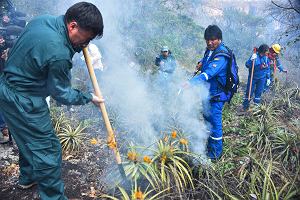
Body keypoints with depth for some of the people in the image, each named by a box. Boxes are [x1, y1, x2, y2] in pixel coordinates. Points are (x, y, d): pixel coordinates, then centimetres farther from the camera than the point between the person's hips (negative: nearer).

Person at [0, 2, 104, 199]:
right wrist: (89, 97, -1)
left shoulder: (43, 19, -4)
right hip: (23, 103, -10)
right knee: (48, 151, 2)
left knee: (29, 138, 28)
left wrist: (78, 47, 2)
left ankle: (28, 177, 50)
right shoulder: (59, 54, -30)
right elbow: (61, 93, -17)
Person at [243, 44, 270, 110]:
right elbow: (247, 65, -22)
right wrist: (251, 60, -39)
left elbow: (268, 68, 12)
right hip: (253, 77, -5)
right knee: (249, 91, 2)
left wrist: (268, 78, 13)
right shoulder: (255, 56, -15)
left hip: (262, 78, 5)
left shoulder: (266, 58, 2)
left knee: (259, 92, 10)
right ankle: (245, 106, 15)